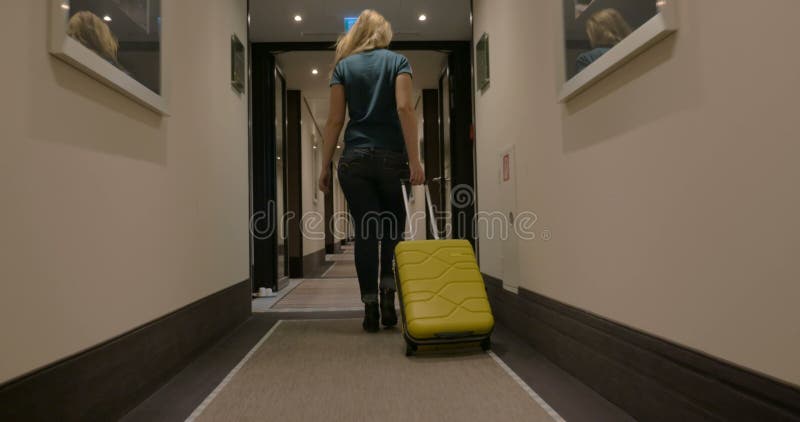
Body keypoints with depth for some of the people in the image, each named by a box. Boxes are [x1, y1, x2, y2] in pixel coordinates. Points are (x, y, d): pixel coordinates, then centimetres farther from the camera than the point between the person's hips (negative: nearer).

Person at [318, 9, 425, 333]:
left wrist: (325, 166, 6)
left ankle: (371, 310, 5)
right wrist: (414, 159, -12)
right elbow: (405, 108, -8)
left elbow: (335, 120, 2)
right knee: (393, 226, 16)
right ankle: (388, 293, 2)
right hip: (391, 157, 0)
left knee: (365, 232, 3)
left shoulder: (343, 66, 9)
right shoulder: (397, 61, 7)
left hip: (355, 159, 1)